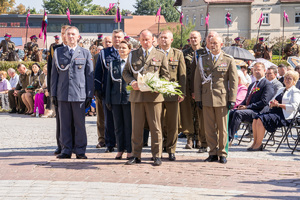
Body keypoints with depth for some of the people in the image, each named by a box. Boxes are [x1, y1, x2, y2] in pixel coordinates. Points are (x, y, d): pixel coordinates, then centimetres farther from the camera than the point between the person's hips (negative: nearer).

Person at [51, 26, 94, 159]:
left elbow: (90, 76, 8)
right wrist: (53, 94, 7)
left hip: (79, 94, -1)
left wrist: (89, 95, 1)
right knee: (64, 124, 3)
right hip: (63, 94, 1)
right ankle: (66, 150, 10)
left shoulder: (85, 54, 9)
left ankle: (80, 151, 7)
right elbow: (54, 74, 13)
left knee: (80, 124, 0)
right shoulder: (58, 52, 12)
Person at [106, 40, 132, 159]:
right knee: (118, 126, 7)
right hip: (116, 98, 4)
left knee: (129, 125, 0)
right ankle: (120, 150, 14)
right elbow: (109, 82, 12)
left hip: (129, 98, -4)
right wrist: (108, 100, 7)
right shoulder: (113, 64, 12)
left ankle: (129, 150, 6)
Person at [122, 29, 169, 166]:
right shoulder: (133, 55, 15)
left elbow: (165, 75, 8)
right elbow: (126, 72, 13)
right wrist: (132, 82, -7)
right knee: (136, 127, 4)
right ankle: (136, 155, 10)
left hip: (154, 95, -2)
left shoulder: (161, 55, 9)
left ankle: (157, 156, 7)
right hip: (136, 95, 2)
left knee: (155, 127, 1)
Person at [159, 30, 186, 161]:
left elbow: (182, 75, 6)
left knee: (172, 124, 2)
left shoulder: (178, 54, 9)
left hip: (172, 94, 0)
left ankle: (171, 150, 10)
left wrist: (182, 93, -1)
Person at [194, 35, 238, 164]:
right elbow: (197, 80, 10)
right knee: (209, 128, 3)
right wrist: (198, 98, 3)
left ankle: (222, 153, 10)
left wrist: (232, 99, -5)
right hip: (207, 98, 2)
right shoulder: (202, 60, 11)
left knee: (222, 128, 2)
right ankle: (213, 153, 12)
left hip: (222, 98, -2)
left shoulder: (229, 60, 4)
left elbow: (233, 81, 2)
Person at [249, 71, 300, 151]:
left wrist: (279, 105, -13)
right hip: (274, 112, 8)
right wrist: (272, 103, 0)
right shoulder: (281, 89, 28)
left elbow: (293, 106, -12)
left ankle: (258, 145, -21)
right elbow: (271, 102, 25)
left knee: (261, 120, -27)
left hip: (284, 117, -8)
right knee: (256, 119, -17)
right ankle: (255, 142, -14)